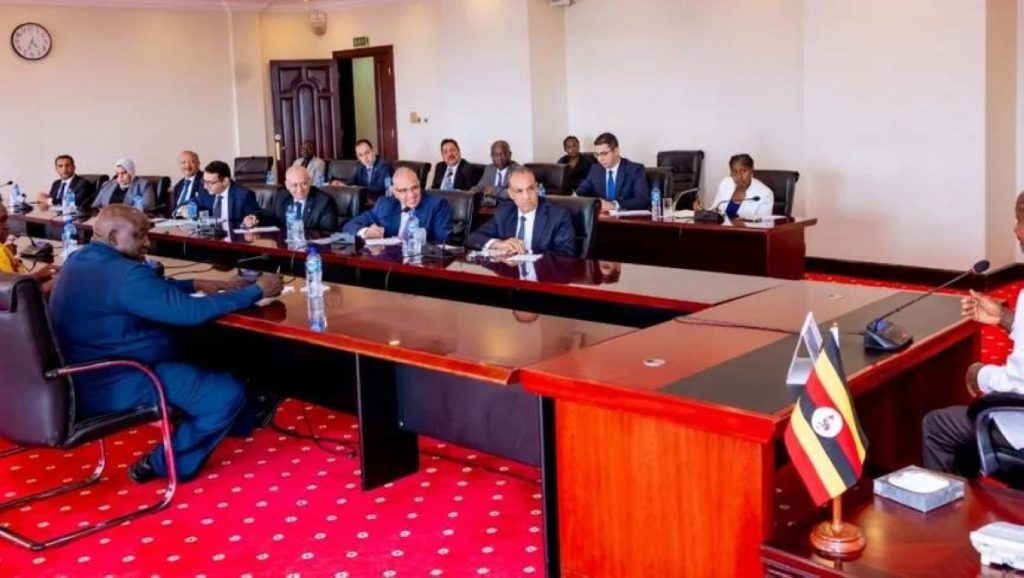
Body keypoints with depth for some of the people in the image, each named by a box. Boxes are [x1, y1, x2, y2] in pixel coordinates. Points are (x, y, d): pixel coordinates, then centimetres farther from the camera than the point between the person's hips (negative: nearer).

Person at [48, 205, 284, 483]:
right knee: (228, 393, -12)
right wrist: (257, 291, -18)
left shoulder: (79, 260, 9)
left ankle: (244, 419, 35)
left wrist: (196, 285, 8)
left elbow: (153, 289, 20)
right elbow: (192, 311, -26)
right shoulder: (124, 274, -24)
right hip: (113, 386, -11)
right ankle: (166, 465, 5)